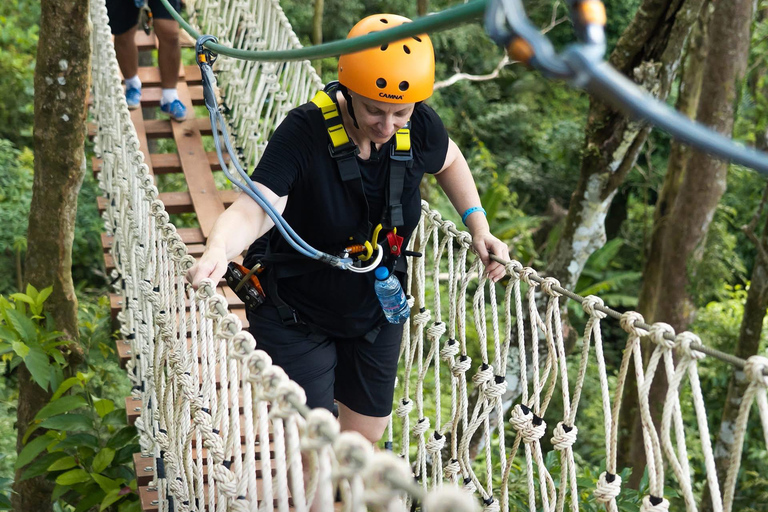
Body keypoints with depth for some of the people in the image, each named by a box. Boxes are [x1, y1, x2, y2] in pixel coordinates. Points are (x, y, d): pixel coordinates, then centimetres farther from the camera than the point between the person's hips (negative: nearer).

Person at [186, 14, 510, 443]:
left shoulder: (421, 127, -16)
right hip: (296, 317, -5)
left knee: (369, 430, 20)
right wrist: (218, 251, -63)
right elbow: (254, 208, -42)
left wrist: (478, 226, -5)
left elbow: (449, 161, 8)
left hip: (377, 312, 5)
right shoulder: (303, 133, -30)